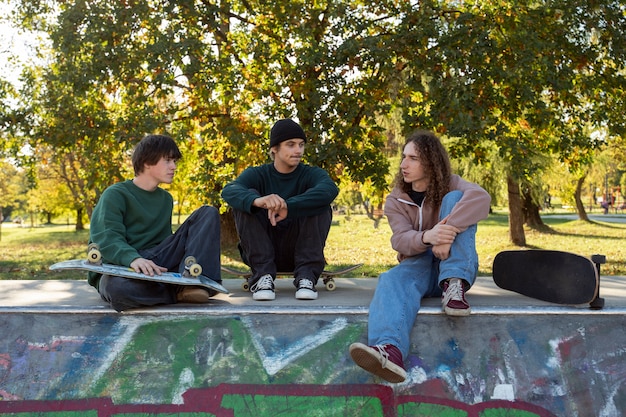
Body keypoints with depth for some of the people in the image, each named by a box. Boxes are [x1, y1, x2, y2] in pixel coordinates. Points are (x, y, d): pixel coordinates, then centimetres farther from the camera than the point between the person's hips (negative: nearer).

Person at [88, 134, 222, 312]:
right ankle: (181, 292, -20)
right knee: (118, 288, -45)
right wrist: (133, 258, -38)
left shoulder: (166, 199, 18)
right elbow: (106, 238, -18)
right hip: (120, 267, -5)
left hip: (155, 262, 6)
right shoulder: (115, 194, -4)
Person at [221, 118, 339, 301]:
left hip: (298, 250, 0)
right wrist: (257, 200, -46)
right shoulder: (257, 174, 0)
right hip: (262, 251, 1)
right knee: (245, 201, -19)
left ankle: (306, 276, -24)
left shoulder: (311, 174, -1)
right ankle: (263, 274, -25)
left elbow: (330, 189, -27)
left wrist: (288, 207, -40)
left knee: (320, 206, -21)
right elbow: (229, 190, -23)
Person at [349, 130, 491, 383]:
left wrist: (447, 231, -39)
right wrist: (427, 237, -38)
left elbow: (481, 197, -25)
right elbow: (400, 240, -14)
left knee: (454, 199, -19)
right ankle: (390, 349, -66)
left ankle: (454, 286, -32)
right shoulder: (395, 201, 5)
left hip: (456, 268, -1)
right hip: (419, 265, 1)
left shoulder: (449, 185, 0)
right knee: (393, 279, -35)